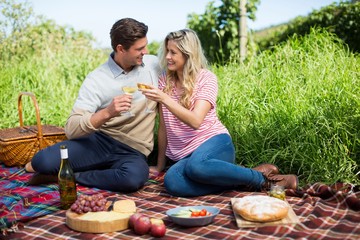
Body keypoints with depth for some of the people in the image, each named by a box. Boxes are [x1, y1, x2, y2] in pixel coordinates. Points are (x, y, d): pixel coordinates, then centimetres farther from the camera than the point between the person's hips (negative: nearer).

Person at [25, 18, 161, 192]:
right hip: (100, 140, -1)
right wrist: (107, 113, -31)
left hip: (133, 152, 2)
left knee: (135, 177, -37)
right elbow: (71, 129, -15)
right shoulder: (96, 79, -7)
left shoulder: (154, 64, 2)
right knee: (42, 161, -27)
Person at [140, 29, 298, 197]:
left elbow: (195, 121, -20)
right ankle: (237, 181, -15)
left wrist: (164, 99, -29)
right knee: (172, 182, -33)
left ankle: (261, 178, -17)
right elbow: (163, 126, 10)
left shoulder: (206, 78, -5)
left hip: (213, 141, -3)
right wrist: (160, 166, 11)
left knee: (196, 165, -41)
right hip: (183, 155, 4)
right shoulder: (165, 79, 8)